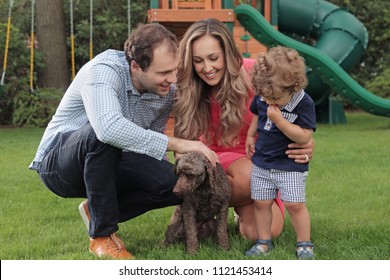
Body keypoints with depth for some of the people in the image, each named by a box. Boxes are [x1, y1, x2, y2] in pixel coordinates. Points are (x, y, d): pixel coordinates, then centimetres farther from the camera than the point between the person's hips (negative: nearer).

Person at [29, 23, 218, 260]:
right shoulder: (104, 70, -28)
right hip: (58, 161, -6)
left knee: (177, 183, -19)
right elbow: (109, 127, -46)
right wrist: (177, 144, -42)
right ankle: (102, 235, -21)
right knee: (101, 134, -39)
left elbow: (151, 141, 4)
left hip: (105, 163, 6)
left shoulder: (167, 89, -7)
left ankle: (98, 211, 6)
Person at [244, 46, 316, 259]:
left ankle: (304, 244, 8)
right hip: (261, 161, 5)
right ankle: (263, 242, 18)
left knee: (295, 204, -8)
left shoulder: (304, 103, -19)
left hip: (291, 164, -4)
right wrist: (250, 136, 12)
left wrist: (278, 119, -30)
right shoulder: (262, 97, -4)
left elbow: (304, 136, -25)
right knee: (261, 202, 5)